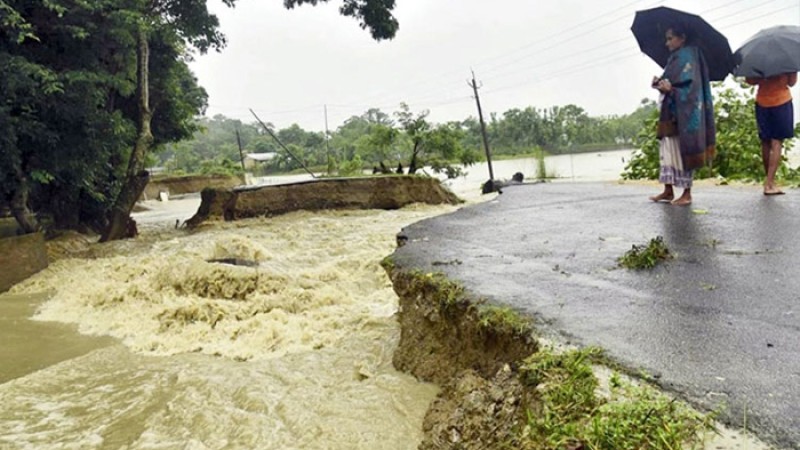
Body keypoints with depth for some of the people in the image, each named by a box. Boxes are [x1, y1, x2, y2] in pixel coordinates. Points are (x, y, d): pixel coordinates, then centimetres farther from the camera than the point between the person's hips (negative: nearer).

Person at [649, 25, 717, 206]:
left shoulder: (687, 56, -7)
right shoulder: (674, 58, 18)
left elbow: (690, 84, -15)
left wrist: (671, 88, -22)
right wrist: (661, 83, -1)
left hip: (684, 112, -9)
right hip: (671, 112, 9)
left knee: (682, 150, -7)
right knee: (667, 148, 7)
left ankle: (687, 193, -1)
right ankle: (668, 190, 11)